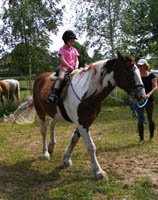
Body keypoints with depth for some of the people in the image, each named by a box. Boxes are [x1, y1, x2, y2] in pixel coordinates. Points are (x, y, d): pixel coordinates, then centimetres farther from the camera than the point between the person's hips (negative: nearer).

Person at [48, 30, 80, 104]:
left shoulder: (74, 50, 20)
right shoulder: (62, 49, 5)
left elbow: (77, 60, 15)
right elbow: (62, 60, -6)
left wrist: (76, 66, -6)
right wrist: (69, 66, -17)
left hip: (73, 68, 5)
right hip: (64, 67, -5)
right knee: (60, 77, -32)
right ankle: (54, 94, -45)